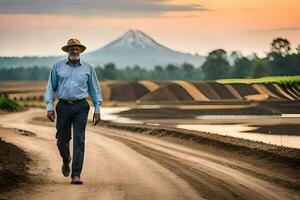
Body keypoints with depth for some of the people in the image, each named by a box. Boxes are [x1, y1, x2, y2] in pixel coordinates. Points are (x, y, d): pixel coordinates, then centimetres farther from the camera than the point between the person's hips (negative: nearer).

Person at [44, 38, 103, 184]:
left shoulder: (88, 68, 6)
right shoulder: (58, 66, 6)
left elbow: (94, 89, 11)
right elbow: (51, 87, 8)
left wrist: (97, 110, 5)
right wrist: (49, 106, -1)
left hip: (80, 107, -1)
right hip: (63, 106, 1)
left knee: (79, 141, -8)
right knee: (62, 140, 6)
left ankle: (76, 175, -9)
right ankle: (66, 161, 38)